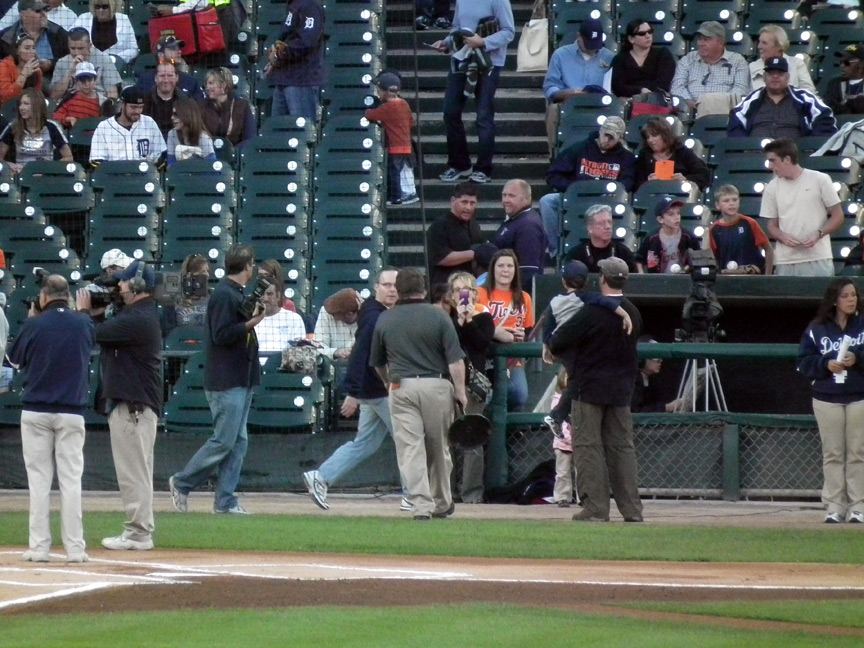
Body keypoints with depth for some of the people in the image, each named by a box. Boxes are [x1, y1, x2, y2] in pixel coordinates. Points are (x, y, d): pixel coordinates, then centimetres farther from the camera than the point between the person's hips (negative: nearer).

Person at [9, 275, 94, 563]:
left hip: (36, 413, -1)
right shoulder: (83, 324, -1)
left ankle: (39, 547, 1)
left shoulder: (33, 325, -7)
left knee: (38, 479, 4)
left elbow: (15, 359, 9)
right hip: (71, 413, 1)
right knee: (70, 480, 3)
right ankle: (75, 548, -1)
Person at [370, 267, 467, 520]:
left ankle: (422, 506, -13)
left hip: (401, 387, 0)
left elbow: (377, 363, 17)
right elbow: (455, 359, -8)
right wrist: (460, 392, -3)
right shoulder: (438, 316, -2)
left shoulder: (384, 320, 5)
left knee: (410, 449, -2)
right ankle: (442, 504, 25)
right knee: (438, 448, 13)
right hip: (436, 386, 0)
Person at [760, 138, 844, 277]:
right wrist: (782, 237, -9)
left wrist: (818, 235, -13)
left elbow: (838, 216, 4)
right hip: (785, 263, 3)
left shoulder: (820, 180, 1)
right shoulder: (772, 188, 9)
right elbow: (772, 225, 14)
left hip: (818, 260, -3)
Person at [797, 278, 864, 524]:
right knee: (832, 455, 3)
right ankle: (834, 507, 6)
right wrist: (826, 364, -14)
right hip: (827, 400, 1)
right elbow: (804, 362, 2)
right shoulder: (816, 329, 4)